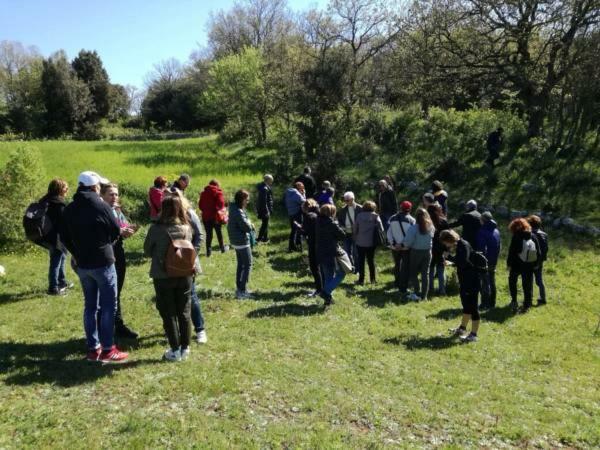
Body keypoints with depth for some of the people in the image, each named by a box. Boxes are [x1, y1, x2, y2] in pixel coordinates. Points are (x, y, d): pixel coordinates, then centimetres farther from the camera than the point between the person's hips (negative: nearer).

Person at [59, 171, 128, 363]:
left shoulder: (69, 209, 3)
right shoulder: (101, 206, -14)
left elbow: (64, 236, 7)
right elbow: (116, 232, -7)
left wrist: (77, 252, 16)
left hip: (81, 264, 6)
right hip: (102, 262, -6)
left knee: (90, 305, 14)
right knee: (108, 306, 2)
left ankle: (93, 348, 20)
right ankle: (108, 349, 4)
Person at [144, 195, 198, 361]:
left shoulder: (156, 228, -14)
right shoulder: (186, 227, -5)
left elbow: (147, 251, -1)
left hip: (163, 277, -3)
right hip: (184, 275, 3)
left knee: (168, 314, 9)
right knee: (184, 312, 13)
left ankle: (175, 350, 14)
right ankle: (185, 348, 22)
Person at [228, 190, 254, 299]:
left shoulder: (234, 209, 8)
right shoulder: (238, 212, -23)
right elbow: (247, 227, -22)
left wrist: (249, 224, -4)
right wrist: (250, 224, -1)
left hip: (236, 241, 10)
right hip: (242, 242, -10)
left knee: (241, 265, 18)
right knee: (248, 265, -1)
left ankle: (239, 288, 25)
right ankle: (242, 291, -1)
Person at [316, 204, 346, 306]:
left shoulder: (318, 222, 5)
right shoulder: (331, 224, -17)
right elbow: (342, 235, -12)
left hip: (320, 254, 7)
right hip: (331, 254, -7)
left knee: (327, 277, 17)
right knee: (341, 273, 5)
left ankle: (328, 298, 22)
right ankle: (326, 291, -6)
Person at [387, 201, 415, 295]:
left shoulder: (393, 218, -1)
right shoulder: (411, 220, -12)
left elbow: (389, 232, -5)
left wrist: (393, 243, -10)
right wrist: (404, 244, -15)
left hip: (395, 247, 4)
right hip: (406, 248, -4)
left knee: (397, 265, 22)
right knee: (405, 267, 4)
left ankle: (397, 283, 36)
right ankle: (403, 288, 2)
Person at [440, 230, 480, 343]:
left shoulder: (464, 245, -19)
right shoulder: (458, 246, 9)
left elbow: (463, 262, -29)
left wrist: (449, 257, -21)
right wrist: (451, 263, 4)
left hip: (472, 281, -10)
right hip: (465, 280, 10)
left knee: (472, 306, -3)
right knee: (465, 304, 21)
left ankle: (474, 334, 4)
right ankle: (462, 328, 36)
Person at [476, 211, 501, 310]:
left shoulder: (482, 231, -16)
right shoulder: (496, 231, 9)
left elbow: (481, 248, -18)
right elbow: (498, 247, 15)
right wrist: (496, 258, 19)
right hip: (494, 260, 8)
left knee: (485, 282, -3)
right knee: (492, 281, 15)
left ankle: (485, 304, -1)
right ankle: (492, 303, 23)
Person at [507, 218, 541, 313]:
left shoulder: (516, 237, -13)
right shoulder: (533, 236, 2)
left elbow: (511, 252, -13)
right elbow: (538, 252, 6)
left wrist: (509, 264, -6)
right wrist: (536, 264, 13)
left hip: (517, 264, -4)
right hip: (529, 265, 4)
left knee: (512, 281, 17)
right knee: (527, 284, 9)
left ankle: (514, 300, 8)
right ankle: (526, 305, 12)